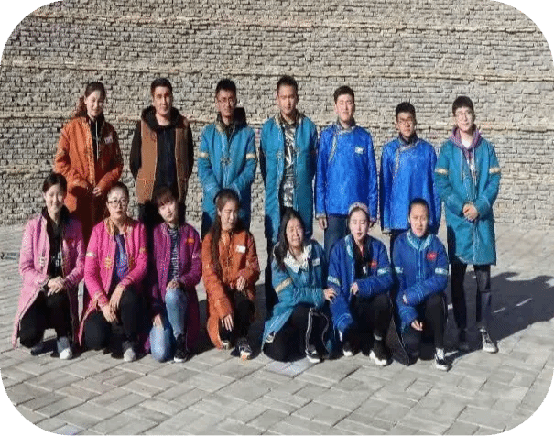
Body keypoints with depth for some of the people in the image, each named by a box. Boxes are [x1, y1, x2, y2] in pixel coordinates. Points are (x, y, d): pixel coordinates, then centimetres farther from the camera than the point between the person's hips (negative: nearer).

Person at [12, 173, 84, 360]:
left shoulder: (74, 226, 1)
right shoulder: (33, 225, -3)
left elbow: (81, 264, -1)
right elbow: (25, 267, -5)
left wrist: (66, 281, -20)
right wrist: (47, 282, -21)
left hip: (64, 290, 1)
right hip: (36, 290, -1)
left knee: (57, 298, -36)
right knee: (29, 337, -24)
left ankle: (63, 337, -4)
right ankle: (41, 323, 16)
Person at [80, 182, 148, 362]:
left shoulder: (138, 228, 2)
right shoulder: (99, 230, -1)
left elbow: (142, 265, -5)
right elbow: (89, 272, -5)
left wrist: (122, 286, -23)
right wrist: (103, 303, -17)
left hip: (128, 291, 1)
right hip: (102, 295, 0)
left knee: (130, 298, -37)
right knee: (95, 339, -26)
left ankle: (131, 340, -7)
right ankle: (123, 338, 9)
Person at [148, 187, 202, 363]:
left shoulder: (190, 234, 5)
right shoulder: (155, 234, 1)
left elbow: (197, 269, 1)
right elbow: (150, 273, -1)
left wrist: (181, 282, -21)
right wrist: (155, 308, -9)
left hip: (182, 294, 1)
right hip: (158, 298, -1)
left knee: (171, 295, -38)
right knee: (160, 353, -19)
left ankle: (181, 340, -13)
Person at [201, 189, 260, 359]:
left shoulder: (246, 237, 7)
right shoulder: (209, 240, -1)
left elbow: (253, 266, 6)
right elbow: (209, 276, -9)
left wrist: (245, 276, -22)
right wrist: (224, 307, -23)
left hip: (240, 290, 2)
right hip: (219, 294, -1)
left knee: (243, 301, -35)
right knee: (225, 331, -27)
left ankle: (241, 338, -8)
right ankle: (226, 335, 11)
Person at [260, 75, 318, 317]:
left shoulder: (308, 127, 3)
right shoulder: (268, 128, 4)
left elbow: (314, 163, 10)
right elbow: (264, 165, 13)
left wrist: (301, 185, 10)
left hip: (302, 202, 0)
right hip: (276, 203, 0)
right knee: (274, 255, 2)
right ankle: (272, 310, 10)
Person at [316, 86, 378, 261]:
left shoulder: (364, 137, 5)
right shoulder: (327, 136, 2)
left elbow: (372, 176, 6)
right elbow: (320, 174, 2)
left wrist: (372, 211, 2)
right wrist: (320, 210, -4)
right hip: (333, 208, -1)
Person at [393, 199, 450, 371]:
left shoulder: (436, 244, -4)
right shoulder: (400, 243, -5)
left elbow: (441, 279, -13)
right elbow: (397, 282, -8)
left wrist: (413, 294, -25)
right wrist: (409, 316, -17)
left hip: (432, 301, 1)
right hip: (409, 306, -1)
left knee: (436, 298, -34)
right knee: (410, 345, -24)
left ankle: (440, 350, -14)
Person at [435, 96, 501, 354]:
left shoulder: (486, 148, 5)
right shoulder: (447, 149, 2)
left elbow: (494, 182, 0)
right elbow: (441, 184, -4)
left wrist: (479, 207, -14)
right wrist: (461, 207, -15)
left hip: (483, 221, 1)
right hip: (457, 221, -1)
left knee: (483, 279, 5)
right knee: (457, 279, 6)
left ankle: (484, 330, 15)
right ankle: (462, 328, 18)